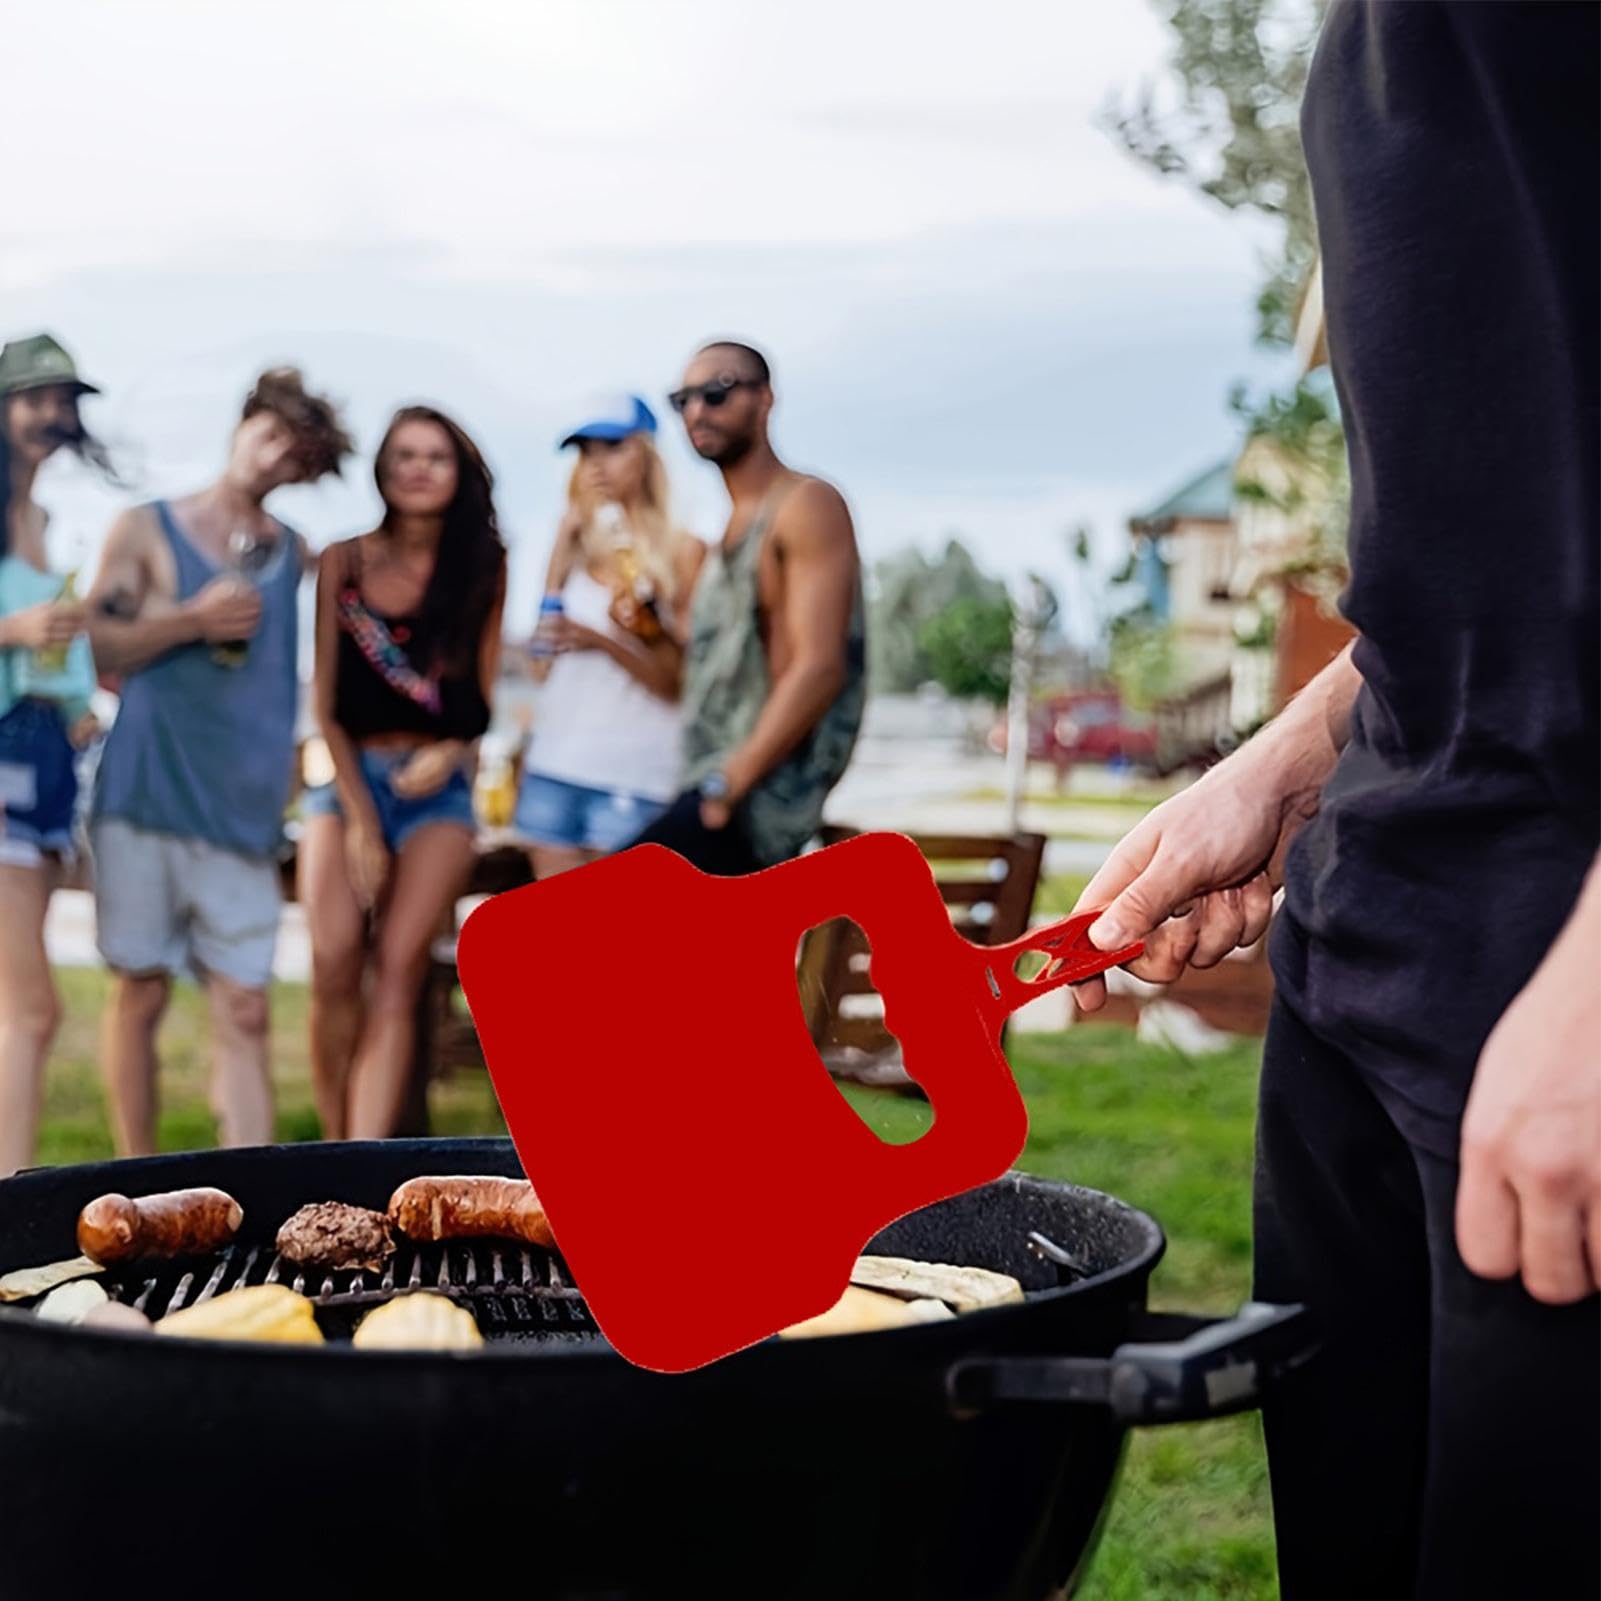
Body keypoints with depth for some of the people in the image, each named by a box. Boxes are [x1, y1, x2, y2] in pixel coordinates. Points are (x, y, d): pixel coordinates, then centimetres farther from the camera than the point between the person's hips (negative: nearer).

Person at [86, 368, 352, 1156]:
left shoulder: (294, 553, 11)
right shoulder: (146, 529, 3)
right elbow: (94, 645, -2)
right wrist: (190, 620, -11)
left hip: (245, 814, 2)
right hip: (145, 797, -2)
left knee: (243, 1010, -2)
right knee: (141, 992, 5)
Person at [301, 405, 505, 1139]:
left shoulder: (481, 568, 6)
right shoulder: (343, 562, 5)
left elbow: (480, 699, 9)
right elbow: (325, 700, 2)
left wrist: (451, 751, -12)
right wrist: (359, 818, -4)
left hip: (437, 788, 0)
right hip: (348, 777, 1)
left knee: (395, 977, -13)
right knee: (335, 970, -14)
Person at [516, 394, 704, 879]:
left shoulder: (682, 553, -1)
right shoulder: (577, 548, 14)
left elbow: (685, 681, -5)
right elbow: (544, 667, 15)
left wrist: (604, 642, -18)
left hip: (632, 778, -5)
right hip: (553, 766, 5)